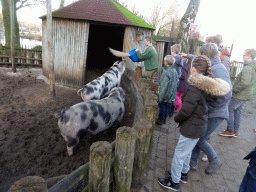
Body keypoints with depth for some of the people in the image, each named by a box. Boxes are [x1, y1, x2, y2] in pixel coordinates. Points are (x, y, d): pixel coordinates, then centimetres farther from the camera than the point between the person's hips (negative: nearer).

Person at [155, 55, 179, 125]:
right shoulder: (174, 71, 2)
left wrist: (160, 98, -19)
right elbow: (177, 82, 12)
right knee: (167, 107, 18)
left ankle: (160, 120, 20)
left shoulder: (166, 72, -22)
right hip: (171, 95, 7)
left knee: (162, 107, 7)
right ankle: (164, 119, 33)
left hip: (165, 95, -7)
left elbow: (163, 86, -23)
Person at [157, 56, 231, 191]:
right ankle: (183, 173, 44)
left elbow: (185, 110, -26)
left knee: (179, 153, 6)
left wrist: (177, 118, -5)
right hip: (200, 125, 9)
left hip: (191, 128, -9)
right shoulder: (207, 86, 3)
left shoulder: (195, 88, -26)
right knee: (187, 151, 25)